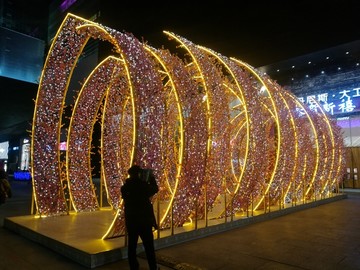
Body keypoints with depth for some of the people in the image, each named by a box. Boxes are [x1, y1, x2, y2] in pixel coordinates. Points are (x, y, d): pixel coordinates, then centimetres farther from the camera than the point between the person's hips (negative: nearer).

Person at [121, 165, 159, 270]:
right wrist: (151, 177, 12)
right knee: (149, 246, 9)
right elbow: (155, 189, 2)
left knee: (132, 246, 12)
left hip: (130, 221, 4)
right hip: (144, 220, -4)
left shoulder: (125, 187, -3)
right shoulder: (143, 185, -16)